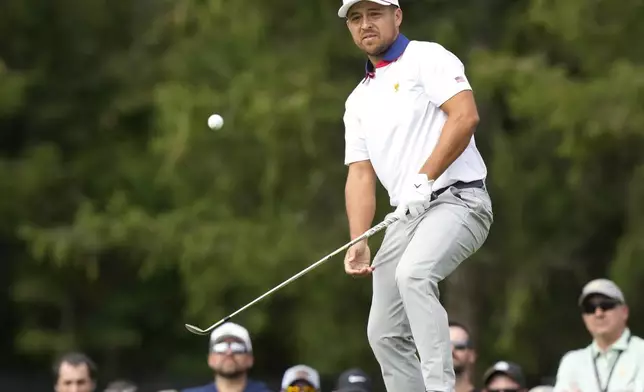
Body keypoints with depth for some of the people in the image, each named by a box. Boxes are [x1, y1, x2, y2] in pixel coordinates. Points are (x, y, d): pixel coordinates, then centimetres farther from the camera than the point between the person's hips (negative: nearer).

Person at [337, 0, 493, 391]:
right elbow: (361, 175, 15)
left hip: (457, 199, -8)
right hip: (406, 216, 8)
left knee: (413, 274, -34)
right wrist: (359, 242, 0)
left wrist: (423, 180, -21)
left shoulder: (427, 58, 0)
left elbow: (465, 116, -15)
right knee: (385, 333, 3)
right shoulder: (358, 101, 21)